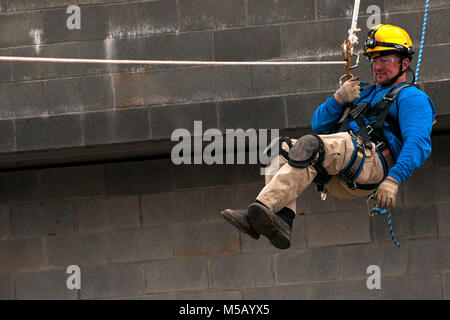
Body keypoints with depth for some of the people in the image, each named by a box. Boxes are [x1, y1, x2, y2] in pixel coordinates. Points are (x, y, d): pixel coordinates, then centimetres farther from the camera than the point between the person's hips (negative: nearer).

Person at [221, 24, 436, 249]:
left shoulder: (412, 98, 12)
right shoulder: (363, 91, 36)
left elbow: (419, 143, -7)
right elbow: (319, 125, 29)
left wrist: (393, 180, -23)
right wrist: (339, 99, 9)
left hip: (373, 160, -8)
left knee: (310, 145, -32)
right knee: (282, 148, -15)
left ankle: (263, 207, -49)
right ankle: (281, 220, -36)